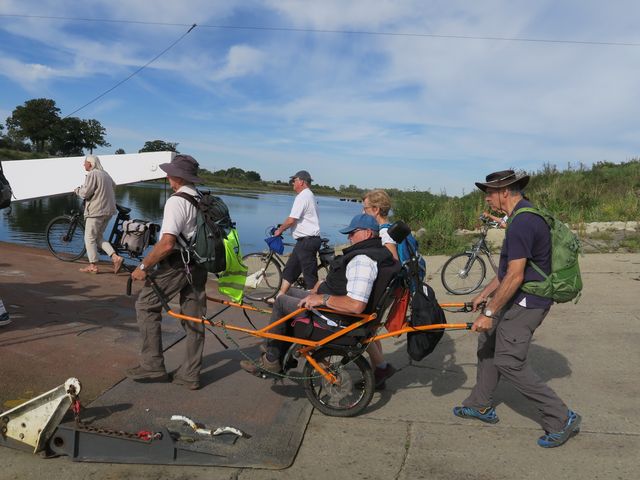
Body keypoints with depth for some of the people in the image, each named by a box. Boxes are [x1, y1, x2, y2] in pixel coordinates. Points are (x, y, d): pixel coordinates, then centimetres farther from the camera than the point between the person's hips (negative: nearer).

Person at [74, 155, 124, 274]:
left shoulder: (92, 174, -12)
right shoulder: (105, 174, 15)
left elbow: (85, 193, -17)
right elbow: (113, 186, 26)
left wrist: (78, 190, 3)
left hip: (96, 211, -9)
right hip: (108, 210, 9)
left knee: (89, 238, 2)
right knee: (98, 237, 16)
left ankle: (93, 266, 5)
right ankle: (116, 257, 1)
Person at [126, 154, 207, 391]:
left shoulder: (176, 201, -15)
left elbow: (166, 244, -23)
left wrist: (143, 267, -13)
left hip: (176, 263, -8)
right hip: (199, 265, 8)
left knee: (146, 306, 9)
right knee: (194, 317, 10)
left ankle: (152, 365, 10)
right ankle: (190, 374, 19)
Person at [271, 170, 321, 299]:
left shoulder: (303, 196, -14)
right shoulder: (309, 195, 19)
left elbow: (291, 220, -17)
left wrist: (279, 230, -2)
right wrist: (282, 228, 19)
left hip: (306, 241, -11)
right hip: (305, 241, 11)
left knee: (310, 275, -5)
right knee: (289, 269, 15)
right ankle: (279, 297, 21)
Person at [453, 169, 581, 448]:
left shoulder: (522, 223, -22)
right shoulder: (526, 216, 12)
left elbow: (515, 276, -26)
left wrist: (490, 313, -22)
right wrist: (485, 293, 20)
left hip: (527, 302, -11)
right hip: (520, 298, 11)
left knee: (508, 361, -6)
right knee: (487, 342, 17)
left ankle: (562, 419, 7)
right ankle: (481, 406, 30)